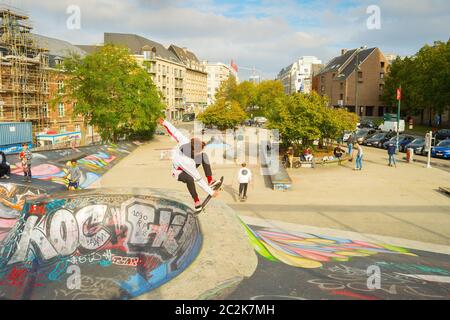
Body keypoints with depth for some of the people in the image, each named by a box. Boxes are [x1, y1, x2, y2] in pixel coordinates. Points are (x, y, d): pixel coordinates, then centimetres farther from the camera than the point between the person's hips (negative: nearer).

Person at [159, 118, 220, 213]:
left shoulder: (185, 141, -31)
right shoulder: (187, 162, -44)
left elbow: (174, 132, -14)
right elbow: (198, 179, -36)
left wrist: (164, 123, 5)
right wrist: (211, 192, -29)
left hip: (188, 167, 8)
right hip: (178, 172, -8)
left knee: (204, 156, -9)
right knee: (190, 179, -40)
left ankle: (210, 181, -7)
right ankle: (196, 201, -19)